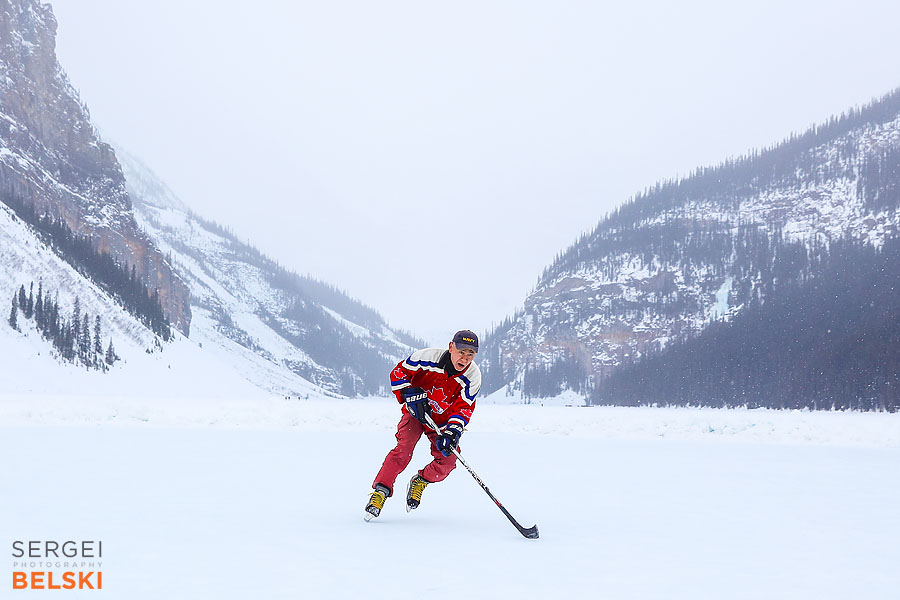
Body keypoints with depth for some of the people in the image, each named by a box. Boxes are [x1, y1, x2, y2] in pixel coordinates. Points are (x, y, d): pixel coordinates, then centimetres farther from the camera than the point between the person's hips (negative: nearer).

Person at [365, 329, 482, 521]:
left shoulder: (473, 377, -19)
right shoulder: (427, 357, -24)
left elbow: (463, 408, -17)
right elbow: (399, 372, -12)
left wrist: (452, 431, -32)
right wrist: (411, 395, -24)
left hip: (443, 421, 2)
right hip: (415, 413, -2)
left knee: (447, 460, -12)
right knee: (404, 449, -23)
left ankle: (420, 482, 17)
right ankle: (380, 491, -15)